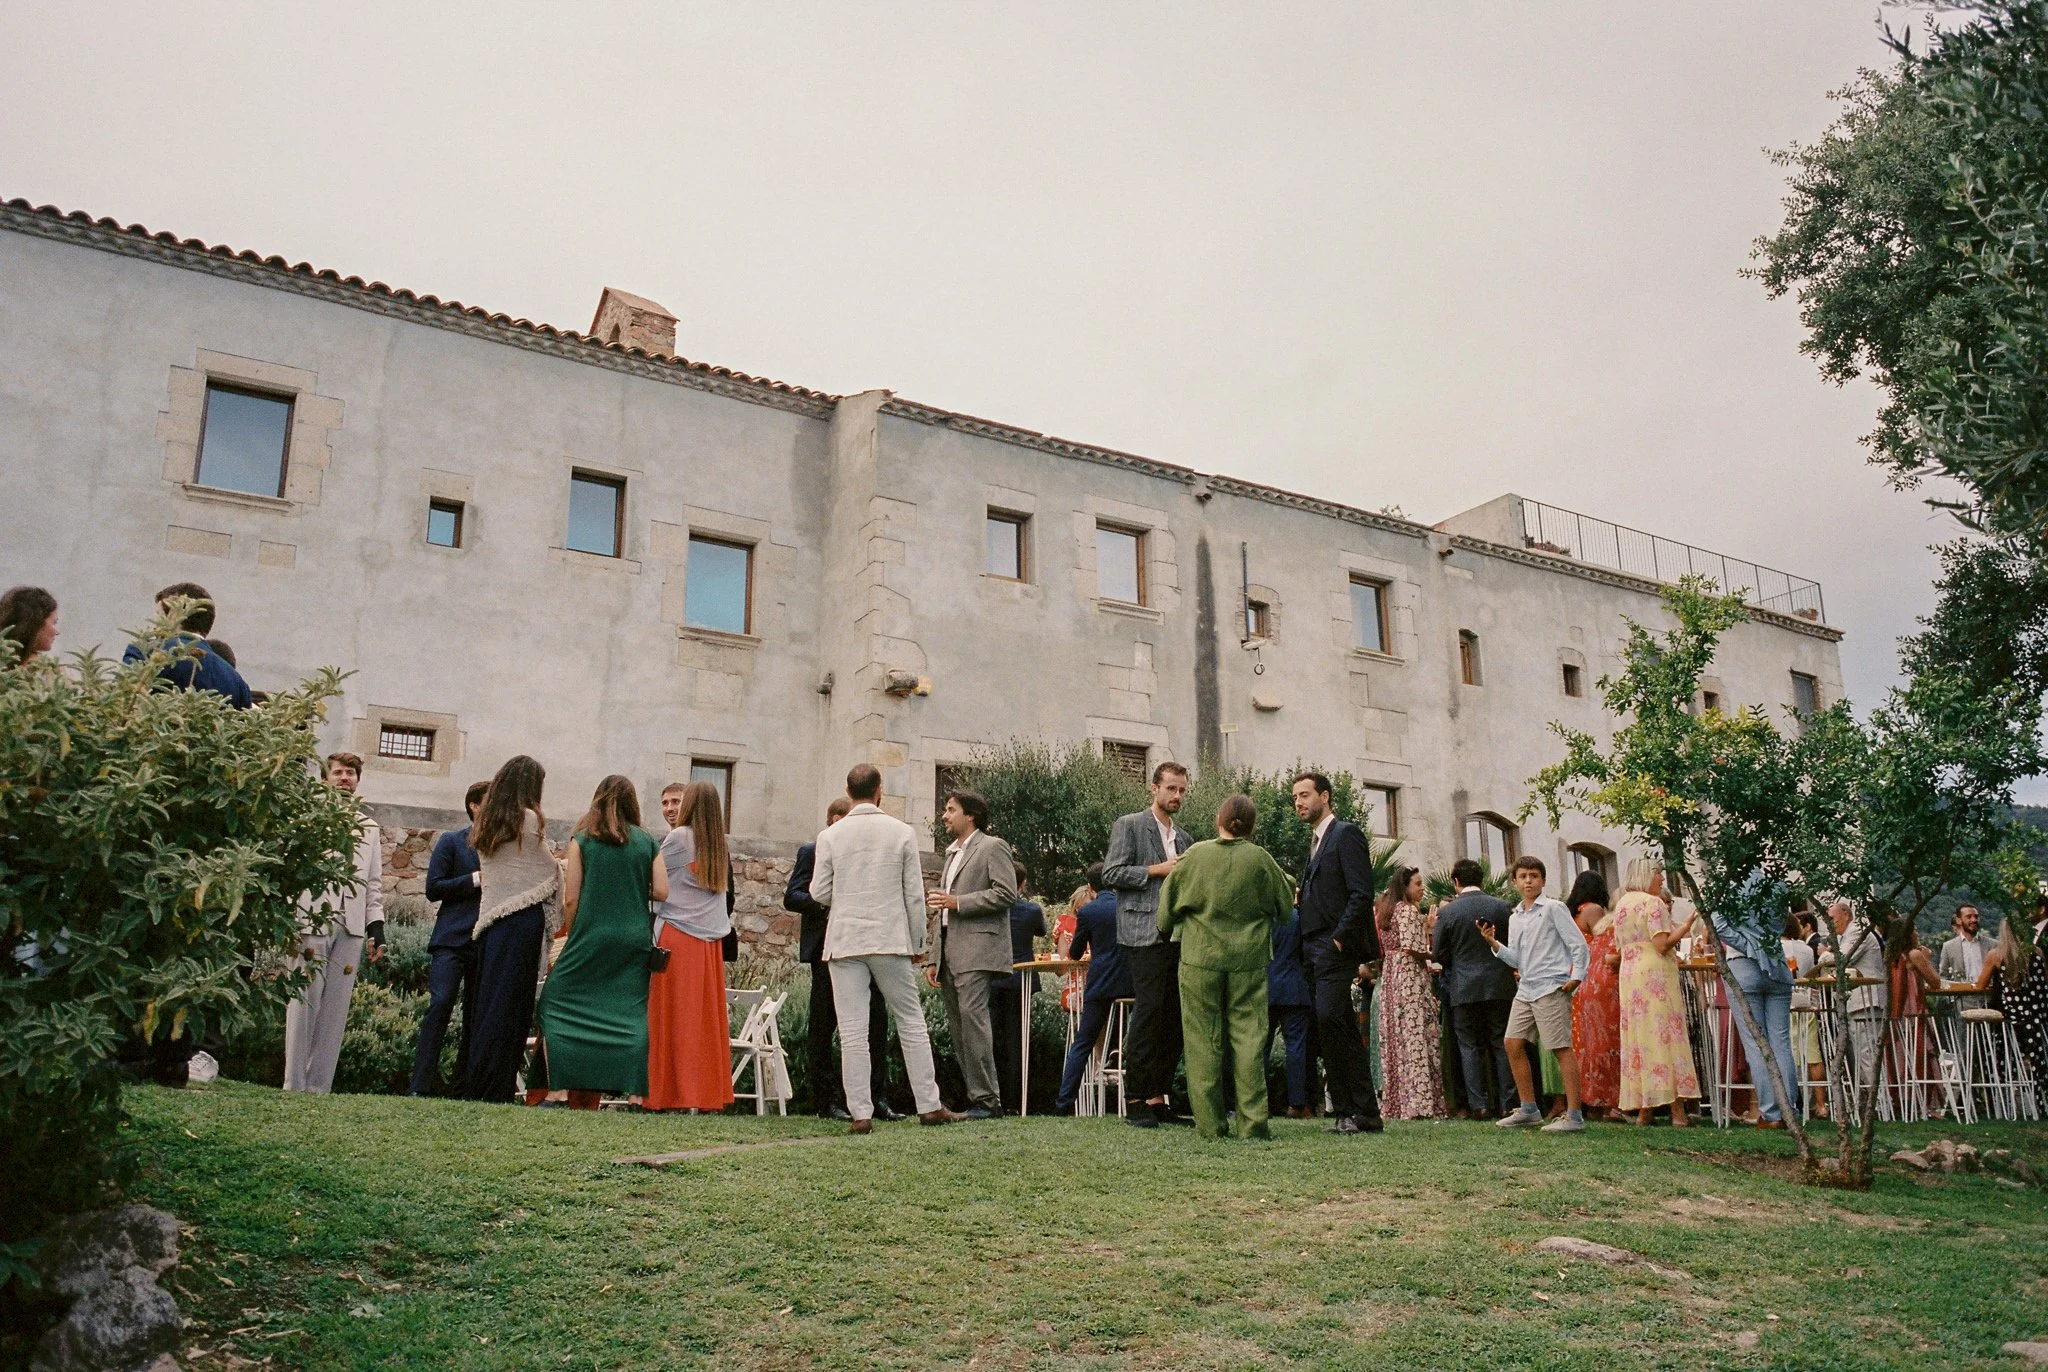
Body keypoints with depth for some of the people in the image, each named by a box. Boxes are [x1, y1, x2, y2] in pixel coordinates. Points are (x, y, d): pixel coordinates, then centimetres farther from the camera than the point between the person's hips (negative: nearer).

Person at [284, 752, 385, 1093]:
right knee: (304, 1005, -6)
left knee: (335, 1010, 1)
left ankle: (319, 1086, 4)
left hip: (351, 927, 4)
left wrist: (376, 926, 9)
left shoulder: (368, 826, 21)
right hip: (312, 921, -3)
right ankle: (294, 1085, -2)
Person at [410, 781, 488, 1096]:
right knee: (440, 1004, -16)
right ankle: (419, 1085, -15)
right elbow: (433, 888, -2)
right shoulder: (451, 841, 6)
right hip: (452, 939, -3)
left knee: (476, 1018, 4)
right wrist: (476, 880, -10)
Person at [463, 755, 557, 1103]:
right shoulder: (528, 819, -4)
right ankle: (494, 1090, -6)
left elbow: (487, 872, 17)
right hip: (522, 917, -7)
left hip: (489, 916, 7)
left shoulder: (485, 823, 15)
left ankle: (476, 1087, 9)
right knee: (511, 1005, -5)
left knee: (488, 1002, 9)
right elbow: (550, 872, 2)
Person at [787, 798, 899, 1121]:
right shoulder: (812, 852, 2)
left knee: (875, 1022, 1)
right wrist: (827, 906, -20)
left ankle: (877, 1098, 6)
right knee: (823, 1027, 1)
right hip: (828, 951, -5)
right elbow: (791, 897, -6)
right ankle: (826, 1102, 8)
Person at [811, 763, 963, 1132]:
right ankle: (929, 1106, 12)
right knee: (912, 1024, 9)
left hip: (844, 943, 0)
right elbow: (914, 894, 1)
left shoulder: (830, 836, 0)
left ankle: (860, 1113, 1)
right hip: (891, 941, 0)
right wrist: (917, 943, 10)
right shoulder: (902, 832, 0)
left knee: (852, 1033, 1)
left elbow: (819, 893, 2)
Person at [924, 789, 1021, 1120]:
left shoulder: (993, 847, 1)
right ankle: (978, 1100, 8)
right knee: (959, 1028, 5)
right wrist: (934, 959, 21)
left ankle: (986, 1100, -18)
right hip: (950, 953, 9)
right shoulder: (953, 854, 27)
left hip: (977, 948, -9)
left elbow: (1007, 893, -12)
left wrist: (958, 902, -13)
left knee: (972, 1015, -19)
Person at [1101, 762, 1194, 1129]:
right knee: (1148, 1009, -12)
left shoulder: (1184, 837, 21)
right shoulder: (1129, 826, 1)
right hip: (1145, 933, -7)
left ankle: (1157, 1099, 11)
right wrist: (1158, 869, -12)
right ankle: (1135, 1101, -6)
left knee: (1174, 1017, 4)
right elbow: (1111, 873, -8)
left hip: (1178, 936, 7)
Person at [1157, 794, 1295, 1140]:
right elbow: (1285, 903, 8)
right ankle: (1252, 1120, 2)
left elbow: (1169, 900, 8)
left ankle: (1209, 1122, 9)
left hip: (1200, 958, 0)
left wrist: (1168, 931, 27)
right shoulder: (1260, 859, -5)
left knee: (1204, 1038, 6)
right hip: (1249, 959, 0)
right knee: (1248, 1036, 4)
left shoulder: (1196, 855, -3)